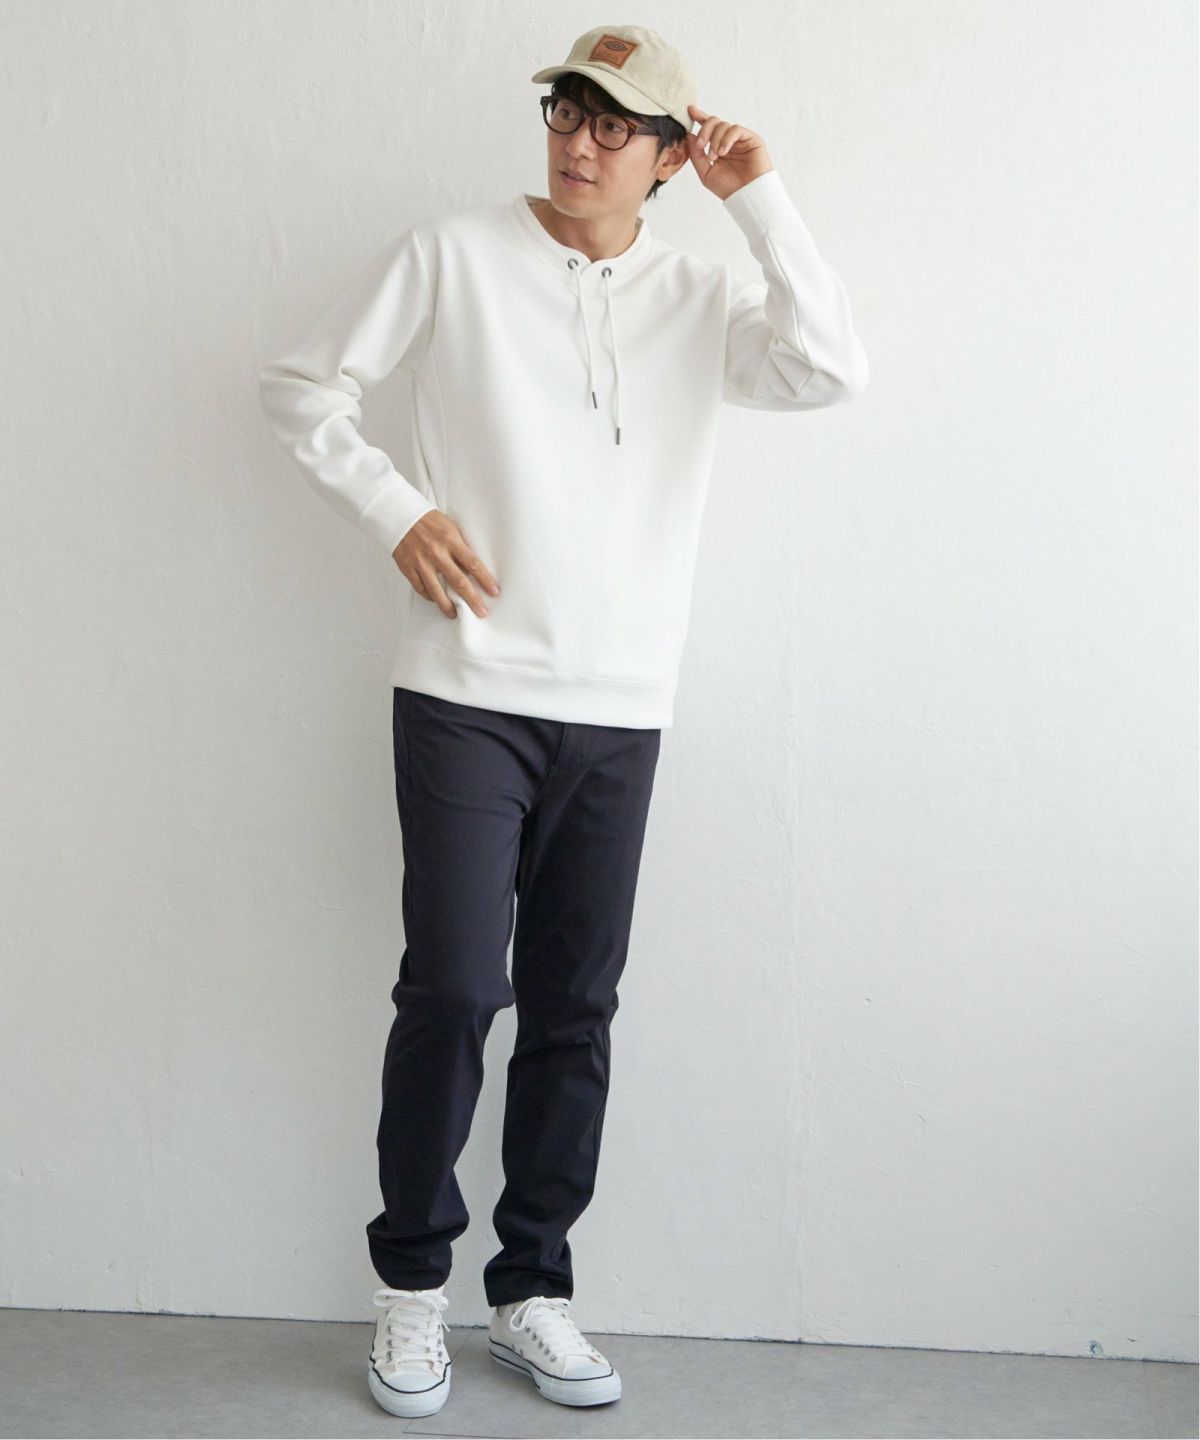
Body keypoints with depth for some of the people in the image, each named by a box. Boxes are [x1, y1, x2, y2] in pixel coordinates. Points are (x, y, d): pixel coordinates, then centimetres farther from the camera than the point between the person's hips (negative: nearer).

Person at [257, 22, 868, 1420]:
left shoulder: (700, 296, 9)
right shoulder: (451, 255, 2)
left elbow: (827, 371, -7)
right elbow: (302, 385, 5)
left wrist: (761, 201, -6)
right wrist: (398, 510, -7)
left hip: (621, 717, 3)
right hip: (467, 697, -3)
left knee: (574, 1011, 7)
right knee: (453, 989, -6)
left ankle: (530, 1291, 21)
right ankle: (412, 1281, 14)